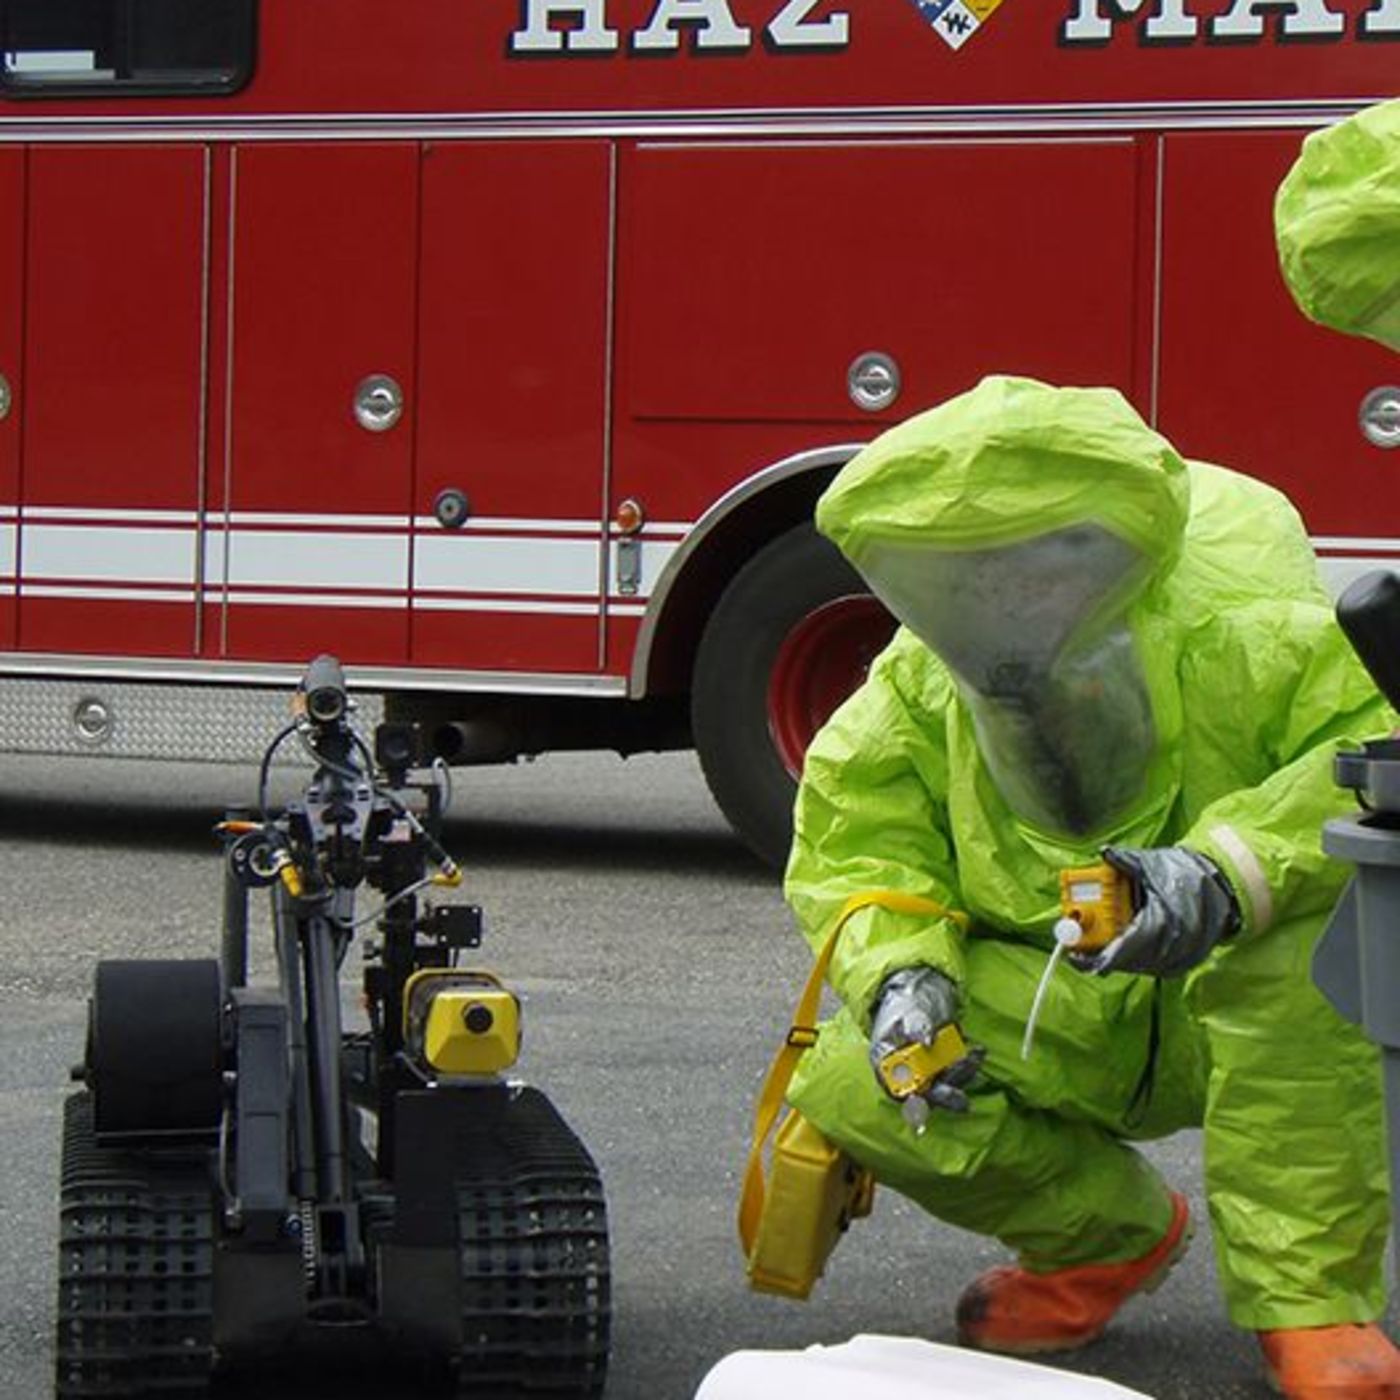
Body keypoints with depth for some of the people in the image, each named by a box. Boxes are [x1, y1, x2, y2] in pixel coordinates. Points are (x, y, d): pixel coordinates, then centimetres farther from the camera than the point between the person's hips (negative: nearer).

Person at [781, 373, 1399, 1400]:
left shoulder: (1246, 629, -22)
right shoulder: (925, 680, -4)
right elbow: (855, 836, 2)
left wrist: (1230, 872, -50)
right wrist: (901, 970, -19)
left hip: (1239, 1015, -4)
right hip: (1065, 1030, 5)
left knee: (1300, 943, -39)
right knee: (853, 1087, -18)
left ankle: (1315, 1301, -24)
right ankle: (1110, 1231, 11)